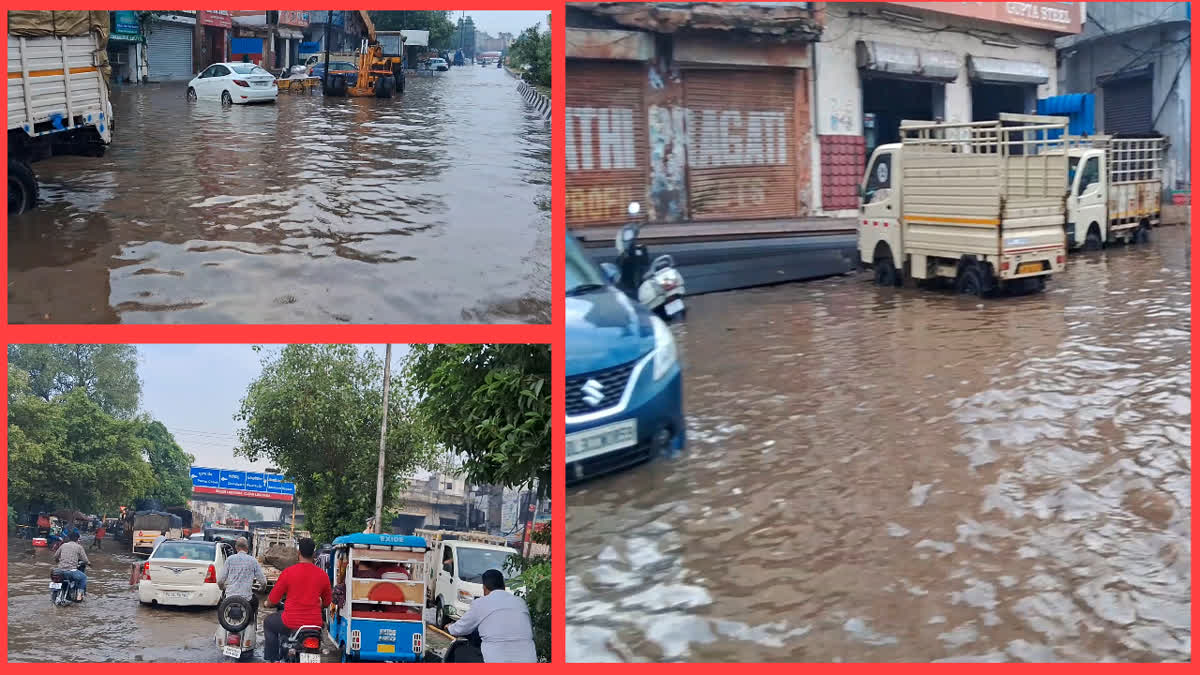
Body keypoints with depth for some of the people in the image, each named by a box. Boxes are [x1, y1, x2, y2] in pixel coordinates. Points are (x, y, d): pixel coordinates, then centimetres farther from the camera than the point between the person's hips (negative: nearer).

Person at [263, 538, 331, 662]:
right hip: (314, 623, 3)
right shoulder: (322, 575, 0)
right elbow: (327, 602, 14)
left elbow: (272, 600, 0)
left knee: (268, 623, 26)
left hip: (291, 623, -3)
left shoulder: (287, 572, -9)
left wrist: (267, 604, 24)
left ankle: (272, 659, 21)